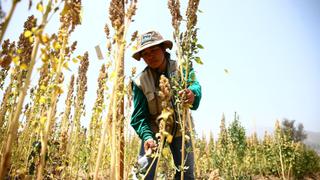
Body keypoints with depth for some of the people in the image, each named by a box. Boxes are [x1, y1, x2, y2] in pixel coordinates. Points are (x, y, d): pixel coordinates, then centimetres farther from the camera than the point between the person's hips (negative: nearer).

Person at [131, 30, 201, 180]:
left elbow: (195, 85, -31)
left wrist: (193, 94, -55)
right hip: (153, 131, -1)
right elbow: (139, 117, -16)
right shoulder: (140, 81, -15)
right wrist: (147, 137, -35)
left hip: (180, 129, 2)